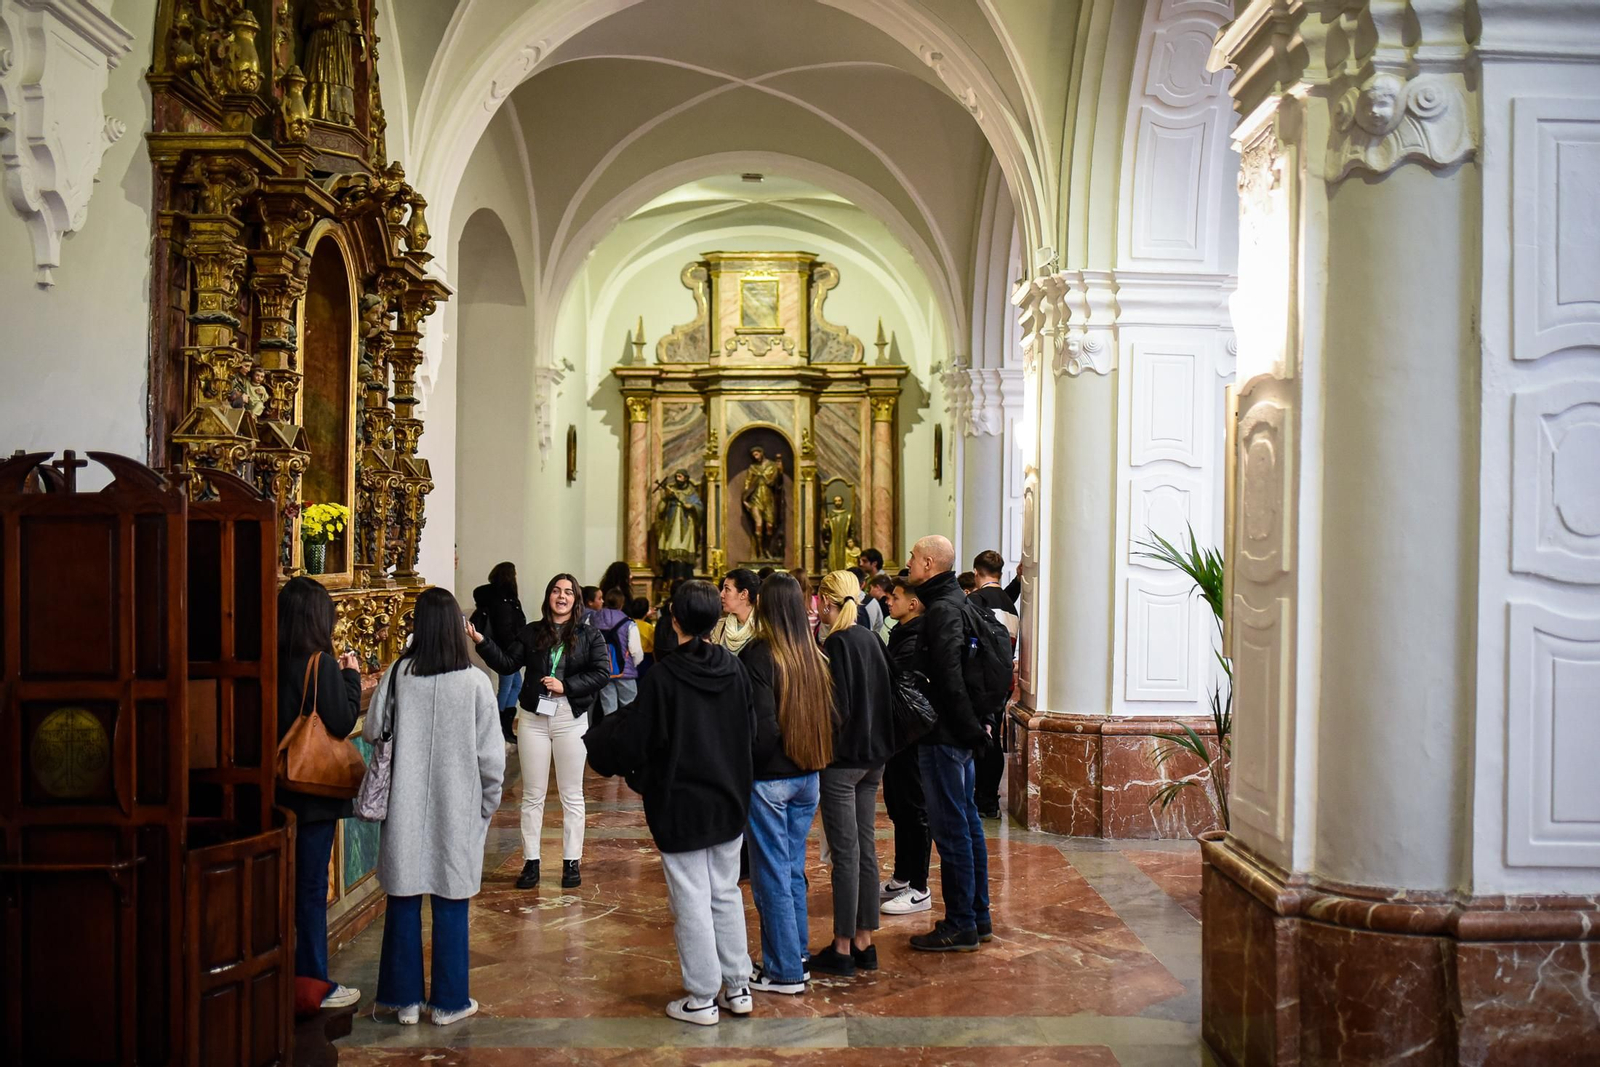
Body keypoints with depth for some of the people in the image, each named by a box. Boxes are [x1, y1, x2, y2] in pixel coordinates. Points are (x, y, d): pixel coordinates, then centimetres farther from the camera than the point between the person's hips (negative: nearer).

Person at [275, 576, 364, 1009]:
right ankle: (315, 985, 11)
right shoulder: (321, 664, -16)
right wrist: (351, 676, -4)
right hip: (315, 792, -6)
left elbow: (297, 713, 8)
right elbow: (343, 722, -15)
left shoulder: (273, 664, 2)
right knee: (311, 886, 2)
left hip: (278, 790, 6)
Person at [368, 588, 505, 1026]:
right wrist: (489, 804, 8)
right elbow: (491, 756, -7)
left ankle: (404, 997, 21)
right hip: (456, 809, -1)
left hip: (405, 808, 1)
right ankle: (449, 1001, 18)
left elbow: (373, 731, 0)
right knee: (451, 905, 9)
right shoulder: (474, 682, -12)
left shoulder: (398, 674, -8)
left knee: (403, 900, 12)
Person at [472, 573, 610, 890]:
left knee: (572, 795, 7)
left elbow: (602, 673, -8)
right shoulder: (531, 633, 7)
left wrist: (566, 686, -16)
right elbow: (507, 663, 4)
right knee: (533, 795, 7)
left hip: (571, 719, -2)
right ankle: (530, 862, 14)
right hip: (533, 718, 2)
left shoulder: (589, 635, 0)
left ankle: (571, 863, 15)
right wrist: (481, 642, -9)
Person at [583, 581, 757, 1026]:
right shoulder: (734, 670, -2)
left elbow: (634, 742, -13)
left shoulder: (663, 677, -19)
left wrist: (601, 740, 7)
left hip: (680, 805, -5)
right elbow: (751, 734, 8)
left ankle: (702, 997, 13)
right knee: (726, 894, 16)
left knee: (691, 900, 4)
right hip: (729, 802, 5)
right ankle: (737, 988, 24)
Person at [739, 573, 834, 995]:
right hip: (807, 776, 6)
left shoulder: (758, 656, -17)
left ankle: (784, 971, 12)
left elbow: (761, 726, -21)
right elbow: (828, 717, 6)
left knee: (771, 875, 5)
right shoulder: (814, 656, 2)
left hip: (768, 781, -6)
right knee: (794, 870, 17)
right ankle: (797, 959, 26)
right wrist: (813, 757, 12)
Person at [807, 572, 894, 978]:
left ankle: (842, 949, 5)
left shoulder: (835, 644, -16)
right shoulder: (872, 640, 7)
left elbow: (837, 708, -18)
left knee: (845, 853, -2)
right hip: (874, 755, 8)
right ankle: (865, 942, 20)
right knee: (866, 848, 12)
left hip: (842, 758, -8)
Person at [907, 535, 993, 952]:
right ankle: (978, 916, 25)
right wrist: (975, 724, 15)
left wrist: (970, 728, -16)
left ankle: (960, 926, 4)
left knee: (951, 828, -3)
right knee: (967, 821, 16)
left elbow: (949, 678, -22)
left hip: (944, 734, -10)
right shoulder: (956, 601, 13)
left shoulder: (941, 610, -18)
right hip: (959, 731, 10)